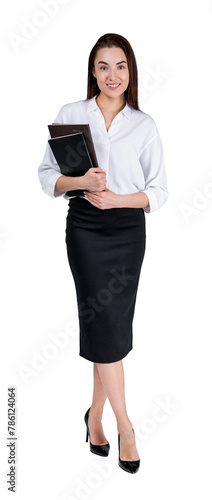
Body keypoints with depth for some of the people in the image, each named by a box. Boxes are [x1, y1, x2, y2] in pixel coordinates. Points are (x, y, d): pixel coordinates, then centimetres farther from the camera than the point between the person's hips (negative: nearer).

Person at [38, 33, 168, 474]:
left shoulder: (144, 125, 7)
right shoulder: (70, 115, 4)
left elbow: (158, 191, 5)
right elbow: (47, 175, 3)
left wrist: (117, 198, -12)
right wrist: (80, 181, -16)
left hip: (129, 228, 2)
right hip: (85, 226, -2)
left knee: (114, 325, 5)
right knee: (104, 319, -7)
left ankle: (96, 413, 24)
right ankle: (125, 426, 4)